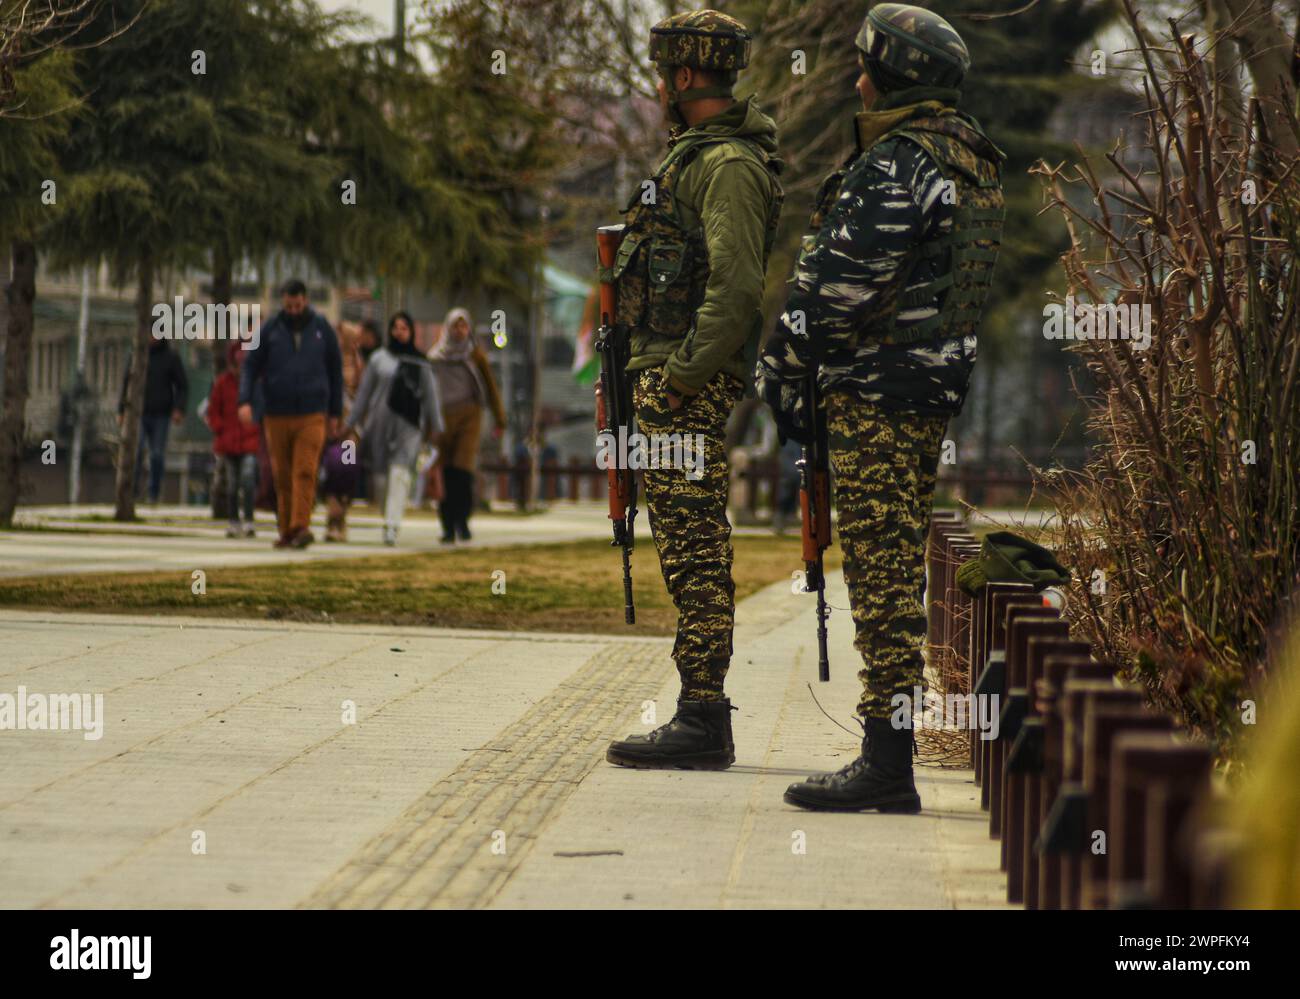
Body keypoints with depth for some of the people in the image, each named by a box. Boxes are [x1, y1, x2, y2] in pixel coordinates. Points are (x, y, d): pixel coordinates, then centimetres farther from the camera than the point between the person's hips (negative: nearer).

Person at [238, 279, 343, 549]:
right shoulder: (270, 329, 4)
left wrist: (335, 413, 12)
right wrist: (245, 400, -12)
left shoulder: (322, 329, 6)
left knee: (305, 472, -13)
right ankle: (286, 531, 11)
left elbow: (335, 371, 13)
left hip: (312, 415, -1)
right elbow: (251, 365, 4)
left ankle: (301, 526, -20)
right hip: (277, 415, 1)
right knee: (282, 476, 4)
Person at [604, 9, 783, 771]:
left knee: (697, 551, -10)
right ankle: (701, 715, 15)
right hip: (673, 377, 11)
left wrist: (682, 379, -21)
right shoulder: (697, 154, 20)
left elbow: (736, 287, -23)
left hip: (694, 388, -11)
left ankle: (703, 722, -9)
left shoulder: (727, 165, -13)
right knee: (690, 551, 11)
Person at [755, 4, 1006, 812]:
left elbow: (844, 280, -18)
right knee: (900, 569, 12)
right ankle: (890, 758, 16)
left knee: (882, 571, -9)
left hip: (877, 391, -10)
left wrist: (785, 362, -9)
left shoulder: (899, 163, -15)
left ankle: (886, 763, -9)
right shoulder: (973, 163, 17)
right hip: (933, 387, 10)